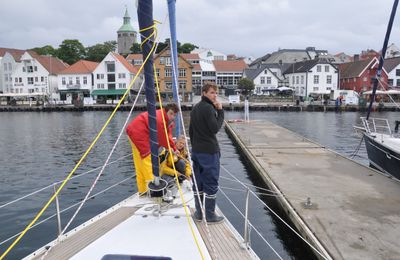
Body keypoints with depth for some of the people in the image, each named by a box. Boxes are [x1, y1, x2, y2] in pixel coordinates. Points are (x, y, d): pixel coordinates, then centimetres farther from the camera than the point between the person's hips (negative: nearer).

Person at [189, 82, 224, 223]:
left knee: (198, 182, 12)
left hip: (196, 151, 9)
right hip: (209, 151, -9)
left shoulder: (195, 108, 15)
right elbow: (215, 128, -18)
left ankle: (198, 213, 21)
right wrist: (220, 111, -11)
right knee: (211, 183, 0)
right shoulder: (208, 108, -14)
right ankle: (210, 215, 8)